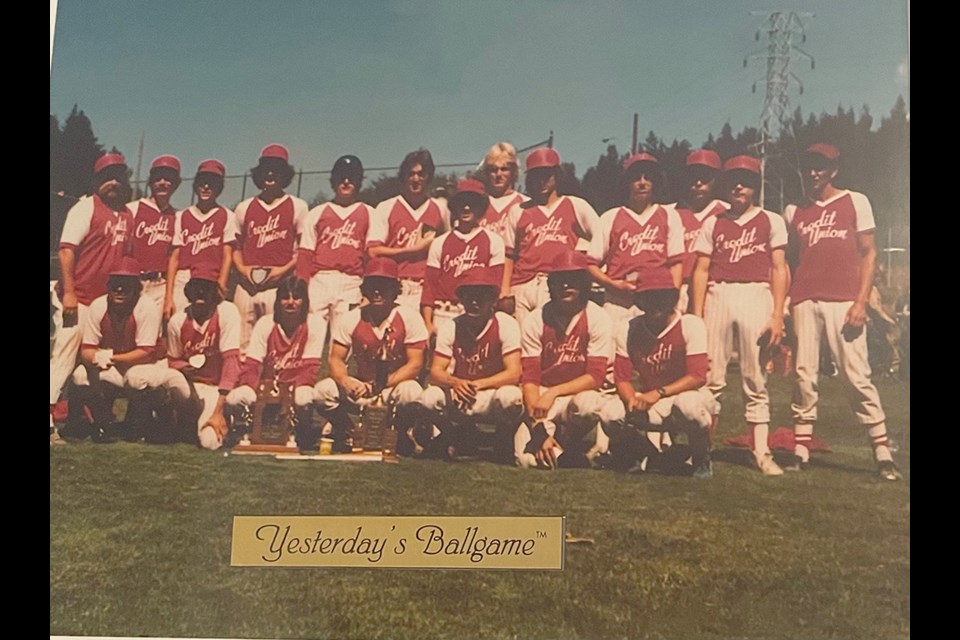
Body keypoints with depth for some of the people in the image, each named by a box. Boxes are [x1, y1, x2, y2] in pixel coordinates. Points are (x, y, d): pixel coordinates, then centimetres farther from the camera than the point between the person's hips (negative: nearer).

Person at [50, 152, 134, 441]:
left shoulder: (128, 215, 13)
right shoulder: (86, 207, -6)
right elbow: (66, 250, -13)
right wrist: (68, 292, -19)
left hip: (107, 299, 7)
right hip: (78, 299, -7)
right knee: (64, 359, -6)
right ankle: (50, 422, -3)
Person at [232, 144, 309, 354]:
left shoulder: (297, 206, 7)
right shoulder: (244, 207, 16)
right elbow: (236, 246, 19)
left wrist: (284, 269, -8)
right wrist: (242, 267, 1)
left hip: (279, 286, -3)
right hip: (246, 284, 3)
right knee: (242, 345, 2)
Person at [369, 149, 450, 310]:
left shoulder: (440, 209, 12)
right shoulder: (386, 208, 4)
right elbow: (374, 251, -3)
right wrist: (414, 249, -4)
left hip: (429, 289, 2)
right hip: (396, 289, -2)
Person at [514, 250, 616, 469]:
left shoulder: (598, 318, -9)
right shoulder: (535, 320, -6)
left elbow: (596, 377, -14)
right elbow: (529, 378, -9)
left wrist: (553, 393, -28)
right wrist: (539, 429, -21)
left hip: (580, 393, 0)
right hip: (543, 398, 0)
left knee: (587, 403, -38)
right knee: (527, 458, -25)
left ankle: (569, 444, -7)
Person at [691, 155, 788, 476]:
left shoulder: (771, 221, 10)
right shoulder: (713, 223, 15)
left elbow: (779, 269, 4)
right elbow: (701, 271, 11)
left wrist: (777, 315, -6)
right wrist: (696, 316, 2)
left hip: (756, 295, -1)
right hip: (717, 296, 2)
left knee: (756, 378, -1)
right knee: (711, 377, 0)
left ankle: (762, 453, 2)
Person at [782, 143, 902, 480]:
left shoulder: (855, 202, 7)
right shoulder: (794, 211, 16)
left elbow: (869, 254, 4)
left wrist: (861, 301, -7)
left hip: (844, 301, -3)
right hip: (804, 301, 3)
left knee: (856, 375, -7)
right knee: (805, 376, 2)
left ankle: (883, 453, -1)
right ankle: (801, 449, 6)